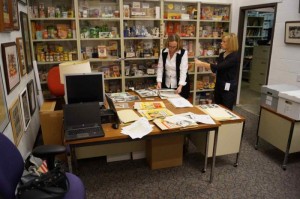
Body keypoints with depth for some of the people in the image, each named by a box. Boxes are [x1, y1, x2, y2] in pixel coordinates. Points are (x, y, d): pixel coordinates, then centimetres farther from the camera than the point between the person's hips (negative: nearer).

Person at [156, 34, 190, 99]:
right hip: (166, 85, 3)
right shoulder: (163, 52, -3)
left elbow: (183, 70, -20)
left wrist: (180, 86, -30)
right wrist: (159, 82, -13)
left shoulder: (183, 53, -14)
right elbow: (160, 67, -2)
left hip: (180, 85, -3)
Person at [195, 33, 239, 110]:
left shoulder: (235, 56, -17)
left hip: (229, 88, -7)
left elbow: (219, 67, -26)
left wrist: (201, 64, -24)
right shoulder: (222, 55, 8)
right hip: (219, 86, 8)